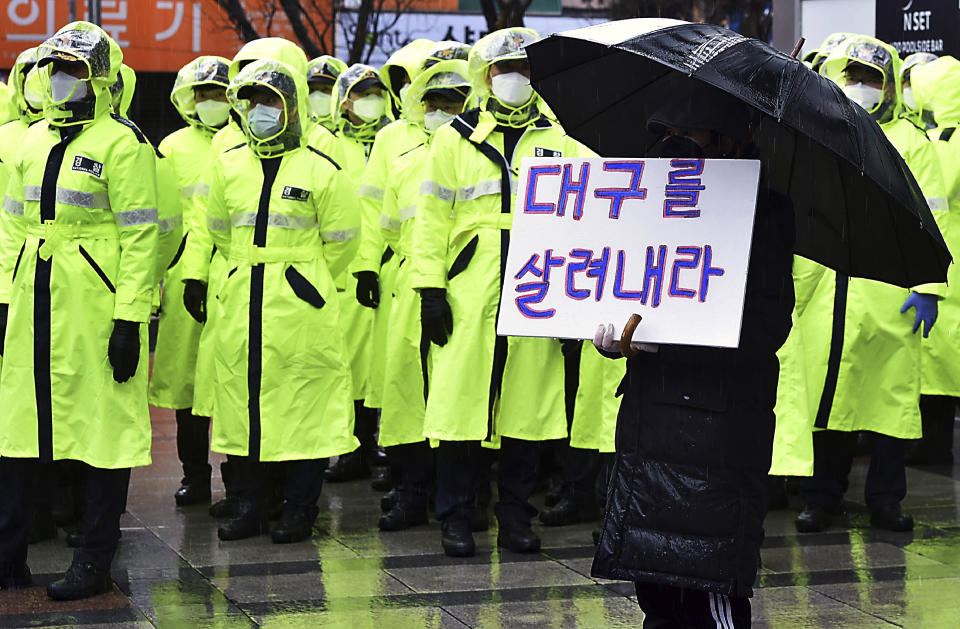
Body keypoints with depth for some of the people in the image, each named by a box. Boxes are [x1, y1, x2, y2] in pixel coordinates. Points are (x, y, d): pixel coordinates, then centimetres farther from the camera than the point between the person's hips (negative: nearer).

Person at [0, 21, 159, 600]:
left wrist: (130, 318, -15)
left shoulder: (122, 145, -7)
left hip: (96, 305, -7)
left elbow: (140, 236, -11)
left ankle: (95, 563, 8)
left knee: (105, 423, 0)